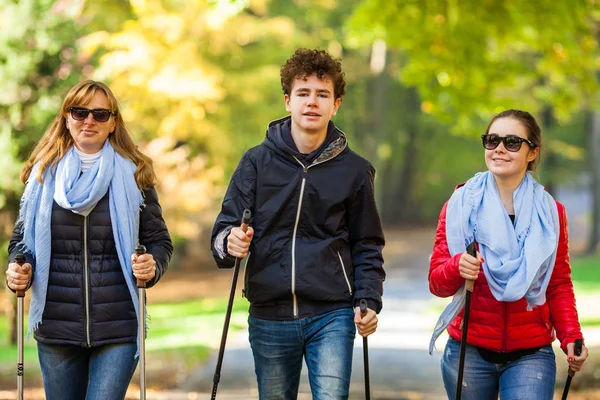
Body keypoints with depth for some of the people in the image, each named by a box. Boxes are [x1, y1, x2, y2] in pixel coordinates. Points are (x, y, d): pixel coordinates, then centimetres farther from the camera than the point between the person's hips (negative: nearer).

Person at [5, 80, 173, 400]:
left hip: (118, 329, -2)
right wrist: (18, 270, -8)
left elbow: (159, 241, 6)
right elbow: (21, 238, 13)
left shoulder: (133, 175, 3)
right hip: (56, 329, 2)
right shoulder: (43, 173, 7)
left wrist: (153, 265, -16)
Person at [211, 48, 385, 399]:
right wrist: (230, 243, -21)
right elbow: (225, 229, 3)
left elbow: (368, 246, 10)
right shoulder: (258, 161, 3)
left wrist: (369, 300, -5)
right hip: (269, 317, 1)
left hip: (332, 316, -1)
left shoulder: (354, 170, 5)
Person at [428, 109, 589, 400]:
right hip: (470, 352, 0)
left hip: (530, 355, 0)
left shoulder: (550, 212, 4)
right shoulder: (461, 204, 0)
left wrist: (571, 337, -6)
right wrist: (457, 267, -24)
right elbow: (436, 283, -2)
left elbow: (559, 285, 9)